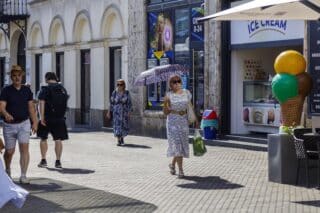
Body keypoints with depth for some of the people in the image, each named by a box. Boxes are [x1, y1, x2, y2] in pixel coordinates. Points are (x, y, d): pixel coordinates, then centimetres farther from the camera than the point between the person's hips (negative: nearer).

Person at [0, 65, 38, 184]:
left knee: (24, 148, -13)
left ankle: (23, 176, -12)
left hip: (24, 124, 1)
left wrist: (35, 122, 5)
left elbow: (31, 107, 11)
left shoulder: (27, 90, 6)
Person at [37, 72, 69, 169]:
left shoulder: (45, 89, -8)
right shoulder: (63, 89, 8)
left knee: (43, 139, 12)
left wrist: (42, 117, -16)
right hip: (60, 119, 3)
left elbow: (41, 104, -15)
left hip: (47, 118, -3)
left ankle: (43, 160, 13)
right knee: (58, 140, 3)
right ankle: (58, 161, -1)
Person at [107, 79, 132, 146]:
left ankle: (121, 137, 33)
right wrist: (109, 112, 0)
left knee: (124, 126, 7)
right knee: (117, 125, -8)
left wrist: (129, 112, -9)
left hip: (124, 112, 1)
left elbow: (129, 103, -2)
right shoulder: (114, 93, -1)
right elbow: (111, 103, 2)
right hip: (116, 112, -1)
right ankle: (119, 141, -6)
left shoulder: (127, 93, -2)